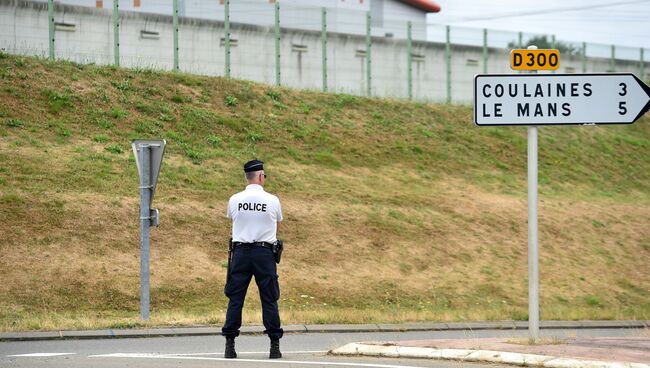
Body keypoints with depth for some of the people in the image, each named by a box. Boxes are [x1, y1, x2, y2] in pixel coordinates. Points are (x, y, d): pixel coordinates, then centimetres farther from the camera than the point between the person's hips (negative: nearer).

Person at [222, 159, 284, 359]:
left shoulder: (235, 200, -1)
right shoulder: (272, 201, -3)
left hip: (240, 252, 1)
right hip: (264, 252, -1)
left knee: (235, 299, 5)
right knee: (269, 299, 5)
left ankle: (229, 344, 2)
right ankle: (274, 345, 5)